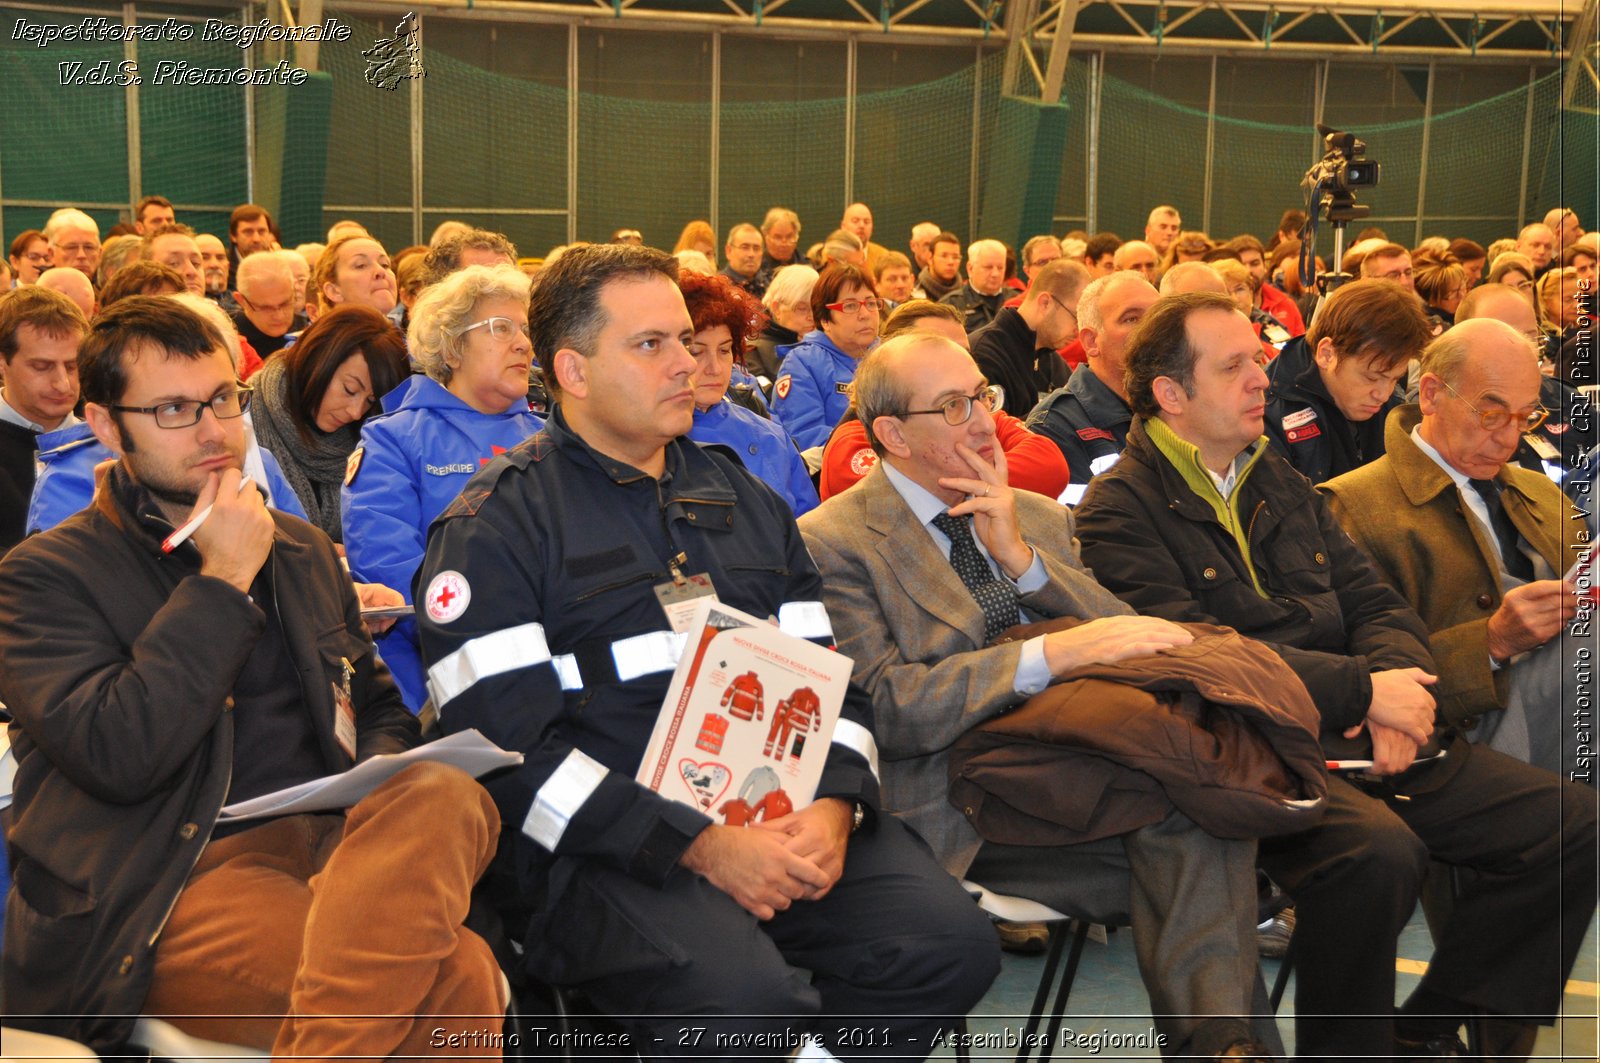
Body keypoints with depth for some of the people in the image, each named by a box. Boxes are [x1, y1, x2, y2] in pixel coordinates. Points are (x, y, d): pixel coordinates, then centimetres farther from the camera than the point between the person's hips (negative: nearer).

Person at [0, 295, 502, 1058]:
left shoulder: (303, 550, 23)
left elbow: (380, 710, 29)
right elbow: (117, 757, -12)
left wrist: (385, 794, 3)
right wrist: (223, 580, -7)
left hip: (333, 841, 7)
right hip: (177, 882, -7)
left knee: (440, 795, -34)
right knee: (453, 981, -35)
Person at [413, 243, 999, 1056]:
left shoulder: (744, 498, 20)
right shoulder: (494, 528, 0)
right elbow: (510, 746, -10)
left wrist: (832, 806, -5)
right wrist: (699, 845, -18)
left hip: (779, 815, 6)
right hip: (601, 846, -5)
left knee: (954, 942, -17)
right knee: (740, 996, -33)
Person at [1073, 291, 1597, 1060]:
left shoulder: (1280, 484, 22)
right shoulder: (1120, 511, -3)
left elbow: (1376, 604, 17)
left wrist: (1400, 685, -7)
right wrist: (1364, 688, -15)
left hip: (1354, 737, 8)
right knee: (1376, 851, -36)